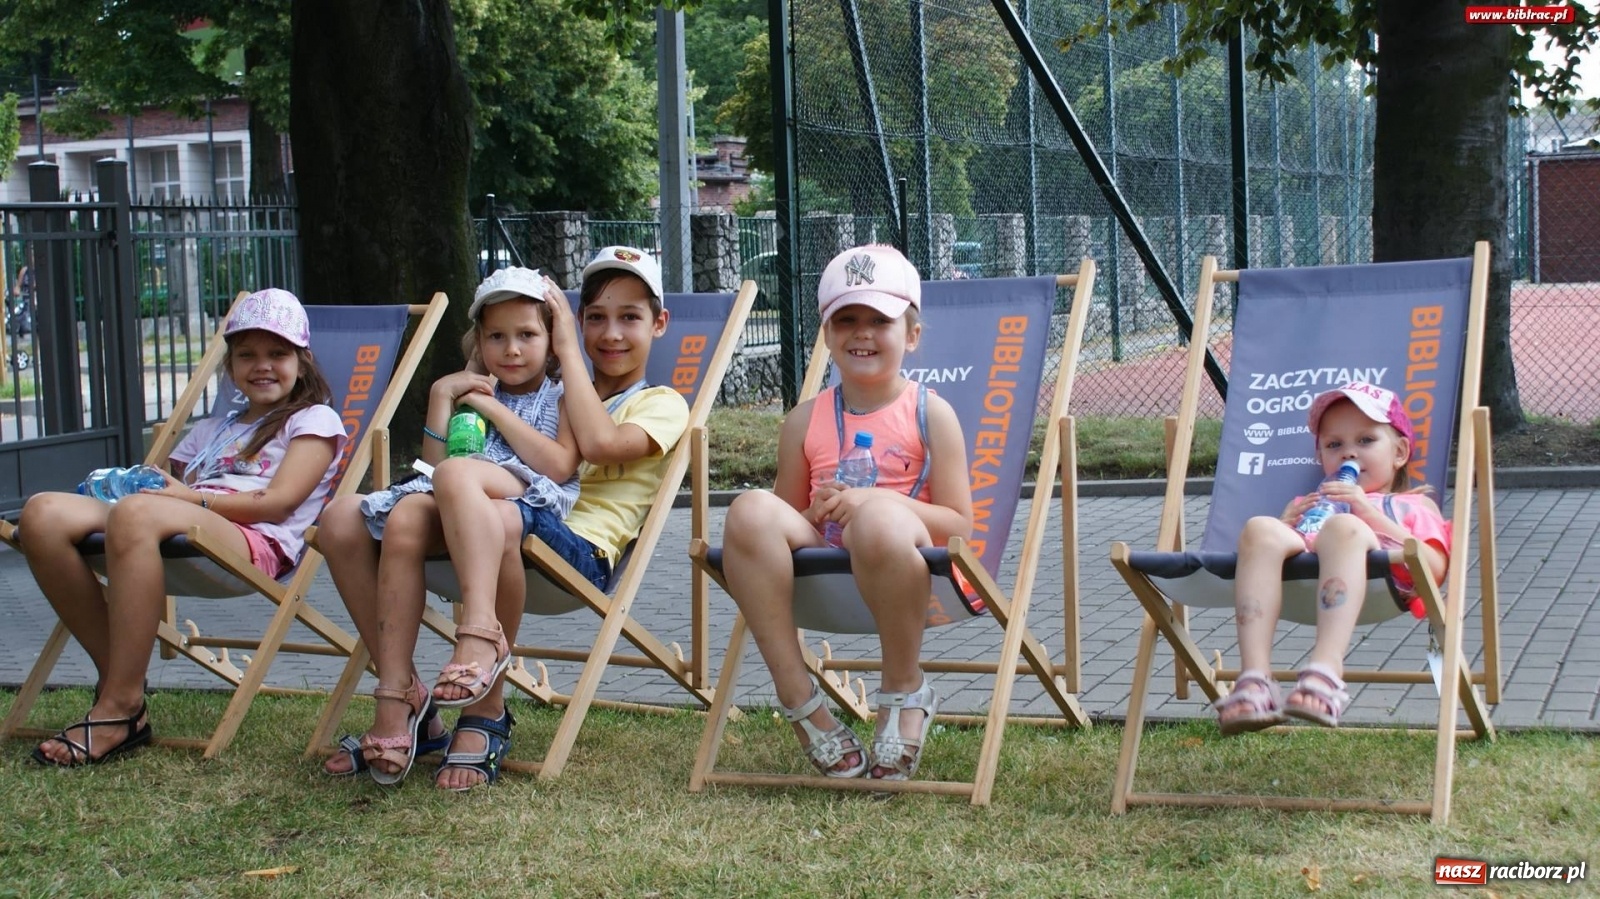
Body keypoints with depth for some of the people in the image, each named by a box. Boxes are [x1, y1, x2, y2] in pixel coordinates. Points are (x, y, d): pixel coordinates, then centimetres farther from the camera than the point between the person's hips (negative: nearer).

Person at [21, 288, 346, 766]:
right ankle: (117, 676, -17)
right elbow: (179, 486, 24)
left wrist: (192, 497, -10)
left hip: (256, 544, -7)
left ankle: (119, 710, -37)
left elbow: (277, 502, 0)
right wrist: (149, 485, -1)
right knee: (44, 513, -18)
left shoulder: (314, 420, 17)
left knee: (137, 513, -39)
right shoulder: (214, 429, 38)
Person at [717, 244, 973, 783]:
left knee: (880, 518, -39)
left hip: (899, 562, -3)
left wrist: (875, 502, -15)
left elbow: (958, 524, 0)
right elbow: (786, 515, 17)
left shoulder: (930, 414, 5)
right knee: (751, 510, -27)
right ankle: (798, 698, -21)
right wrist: (816, 513, -7)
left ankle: (905, 690, -17)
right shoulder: (806, 420, 14)